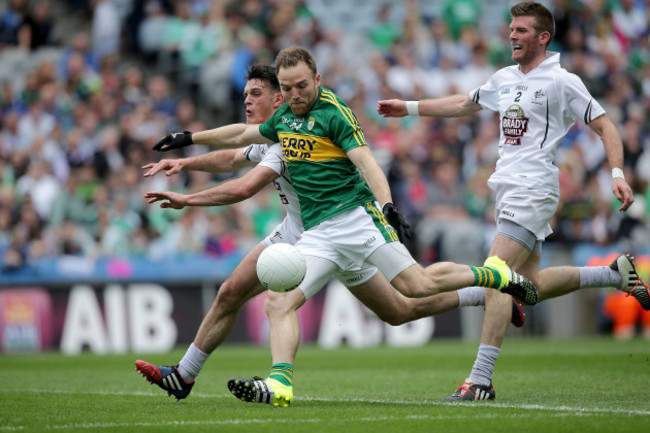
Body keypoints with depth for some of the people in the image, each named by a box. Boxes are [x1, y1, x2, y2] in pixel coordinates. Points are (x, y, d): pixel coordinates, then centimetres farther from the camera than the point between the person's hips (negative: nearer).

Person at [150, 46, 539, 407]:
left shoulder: (334, 113, -7)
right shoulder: (285, 116, 16)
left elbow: (366, 162, -17)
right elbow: (243, 134, 34)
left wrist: (387, 204, -32)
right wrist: (191, 138, 37)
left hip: (354, 213, -7)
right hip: (317, 233, 7)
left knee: (416, 285, -13)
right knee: (279, 303, -12)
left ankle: (496, 275, 8)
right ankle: (280, 385, -23)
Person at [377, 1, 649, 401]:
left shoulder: (562, 82, -7)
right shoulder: (504, 78, 15)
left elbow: (604, 126, -5)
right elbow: (464, 104, 30)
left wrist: (618, 175, -17)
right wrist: (409, 107, 28)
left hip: (533, 190, -9)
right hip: (508, 189, 9)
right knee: (530, 285, 13)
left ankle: (481, 380, -19)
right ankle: (616, 274, 30)